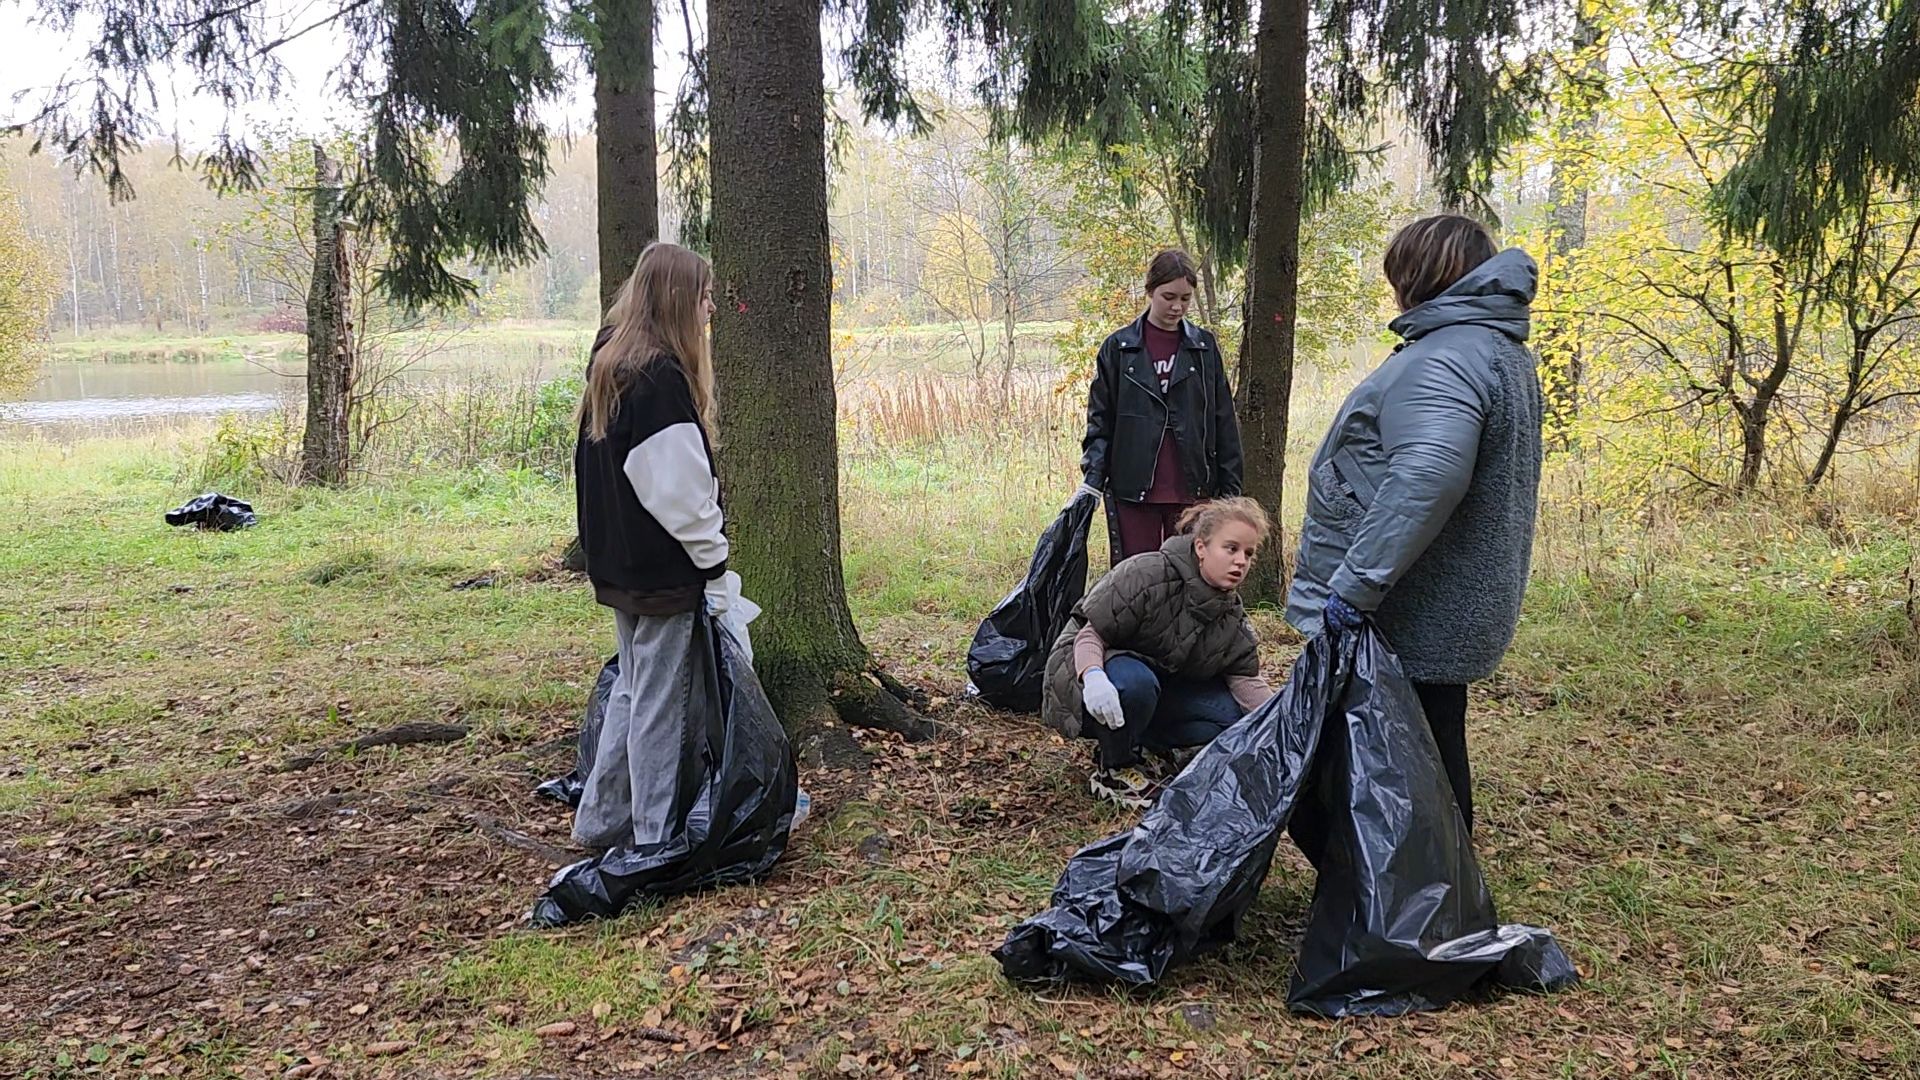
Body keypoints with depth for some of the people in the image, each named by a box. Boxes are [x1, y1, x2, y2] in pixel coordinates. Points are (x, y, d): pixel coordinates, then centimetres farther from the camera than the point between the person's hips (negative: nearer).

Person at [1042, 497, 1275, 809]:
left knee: (1232, 713, -16)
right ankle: (1113, 770, -15)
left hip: (1161, 685, 6)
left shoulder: (1231, 617, -3)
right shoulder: (1147, 574, -26)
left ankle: (1141, 743, -1)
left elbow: (1244, 678, -8)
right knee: (1134, 682, -41)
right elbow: (1090, 633, -26)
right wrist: (1093, 676, -47)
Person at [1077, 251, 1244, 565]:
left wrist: (1231, 491, 6)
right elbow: (1100, 420, 4)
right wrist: (1092, 478, -8)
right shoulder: (1118, 347, 3)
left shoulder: (1204, 347, 7)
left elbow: (1224, 424, 9)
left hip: (1191, 491, 1)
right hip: (1132, 491, -1)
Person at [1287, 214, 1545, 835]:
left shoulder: (1441, 359, -18)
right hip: (1455, 610, 10)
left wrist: (1355, 584, -30)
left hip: (1411, 618, -10)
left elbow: (1426, 477, -35)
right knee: (1436, 763, 20)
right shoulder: (1506, 353, 17)